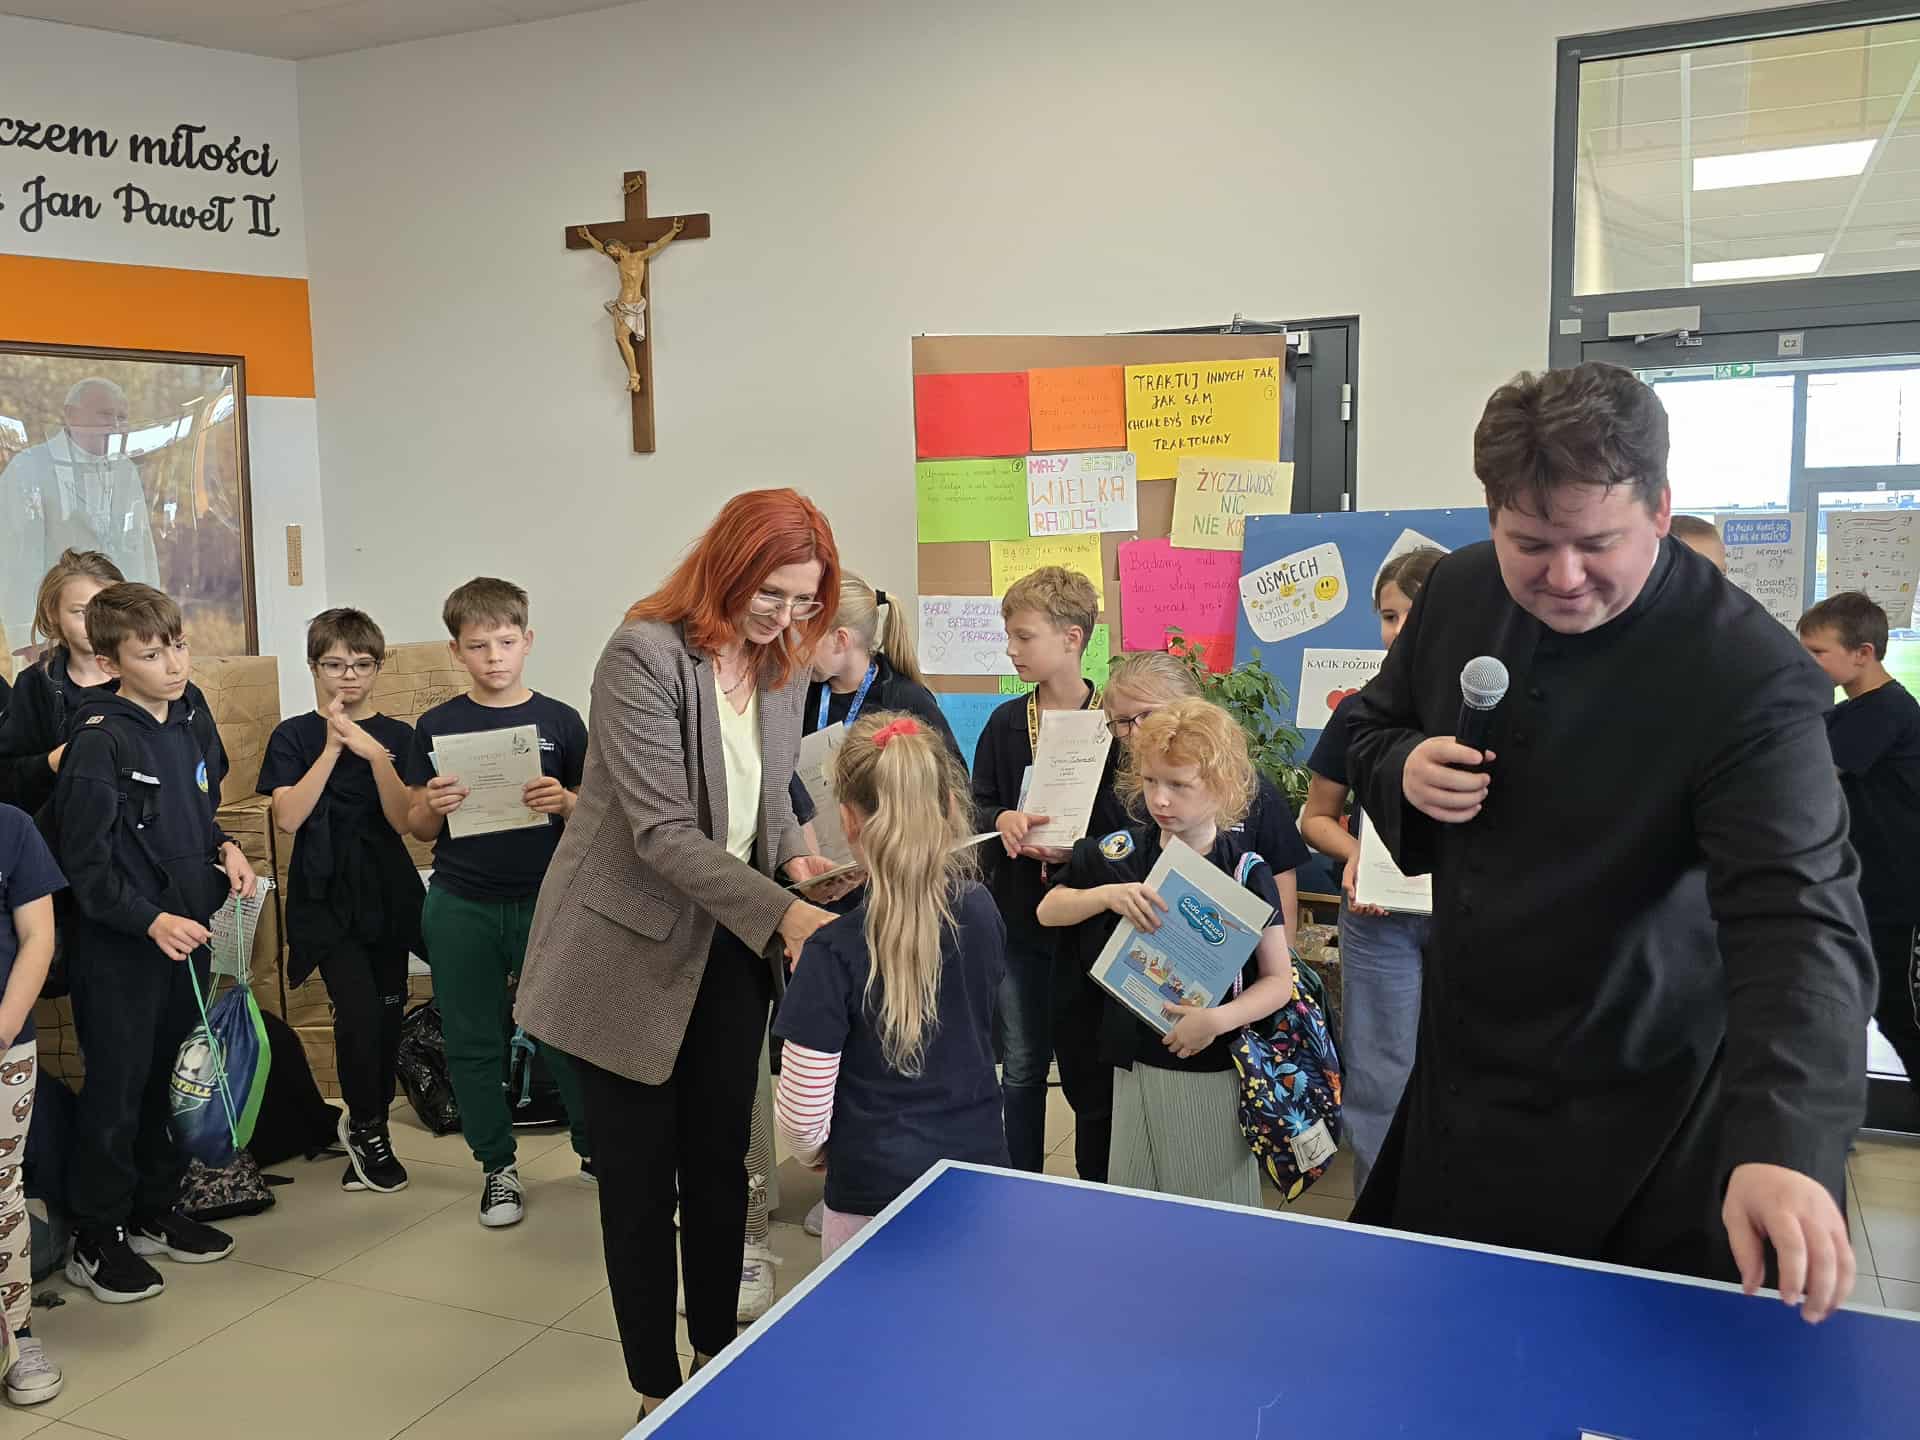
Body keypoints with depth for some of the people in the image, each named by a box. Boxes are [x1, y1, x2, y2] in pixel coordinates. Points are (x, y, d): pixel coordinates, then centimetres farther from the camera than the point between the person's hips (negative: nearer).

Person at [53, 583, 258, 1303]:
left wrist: (226, 849, 1)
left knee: (172, 1080, 17)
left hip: (188, 932, 7)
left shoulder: (193, 722, 6)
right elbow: (85, 864, -17)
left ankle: (154, 1211, 32)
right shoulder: (99, 743, -16)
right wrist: (150, 921, -25)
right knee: (117, 1087, 3)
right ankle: (96, 1237, 18)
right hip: (119, 947, -7)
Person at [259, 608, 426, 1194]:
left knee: (388, 1014, 6)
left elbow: (404, 820, -7)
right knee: (359, 1009, -16)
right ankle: (364, 1124, 9)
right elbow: (288, 817, -12)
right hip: (325, 897, -2)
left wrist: (375, 755, -19)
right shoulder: (294, 736, 1)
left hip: (387, 894, 2)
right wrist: (332, 747, -16)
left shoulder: (398, 736, 4)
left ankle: (368, 1134, 26)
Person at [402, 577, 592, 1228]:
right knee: (472, 1040, 9)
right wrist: (436, 806, -15)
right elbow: (417, 828, 6)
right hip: (462, 906, 2)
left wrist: (564, 801, -16)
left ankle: (596, 1148, 23)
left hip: (544, 900, -1)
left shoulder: (559, 721, 0)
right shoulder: (437, 726, 3)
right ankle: (498, 1165, 26)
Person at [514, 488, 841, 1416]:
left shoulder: (782, 663, 1)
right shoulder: (643, 656, -20)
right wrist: (782, 914, -32)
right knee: (640, 1174, 7)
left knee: (720, 1162, 14)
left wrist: (794, 856, -5)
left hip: (729, 950, 6)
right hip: (631, 953, -6)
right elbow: (664, 833, -25)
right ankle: (658, 1390, 24)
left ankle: (718, 1358, 33)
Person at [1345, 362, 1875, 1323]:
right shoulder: (1458, 592, -6)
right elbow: (1374, 726, 11)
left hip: (1637, 1131, -5)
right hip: (1459, 1080, 6)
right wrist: (1405, 771, -13)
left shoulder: (1749, 679, -24)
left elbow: (1795, 917, -31)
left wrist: (1782, 1143, -45)